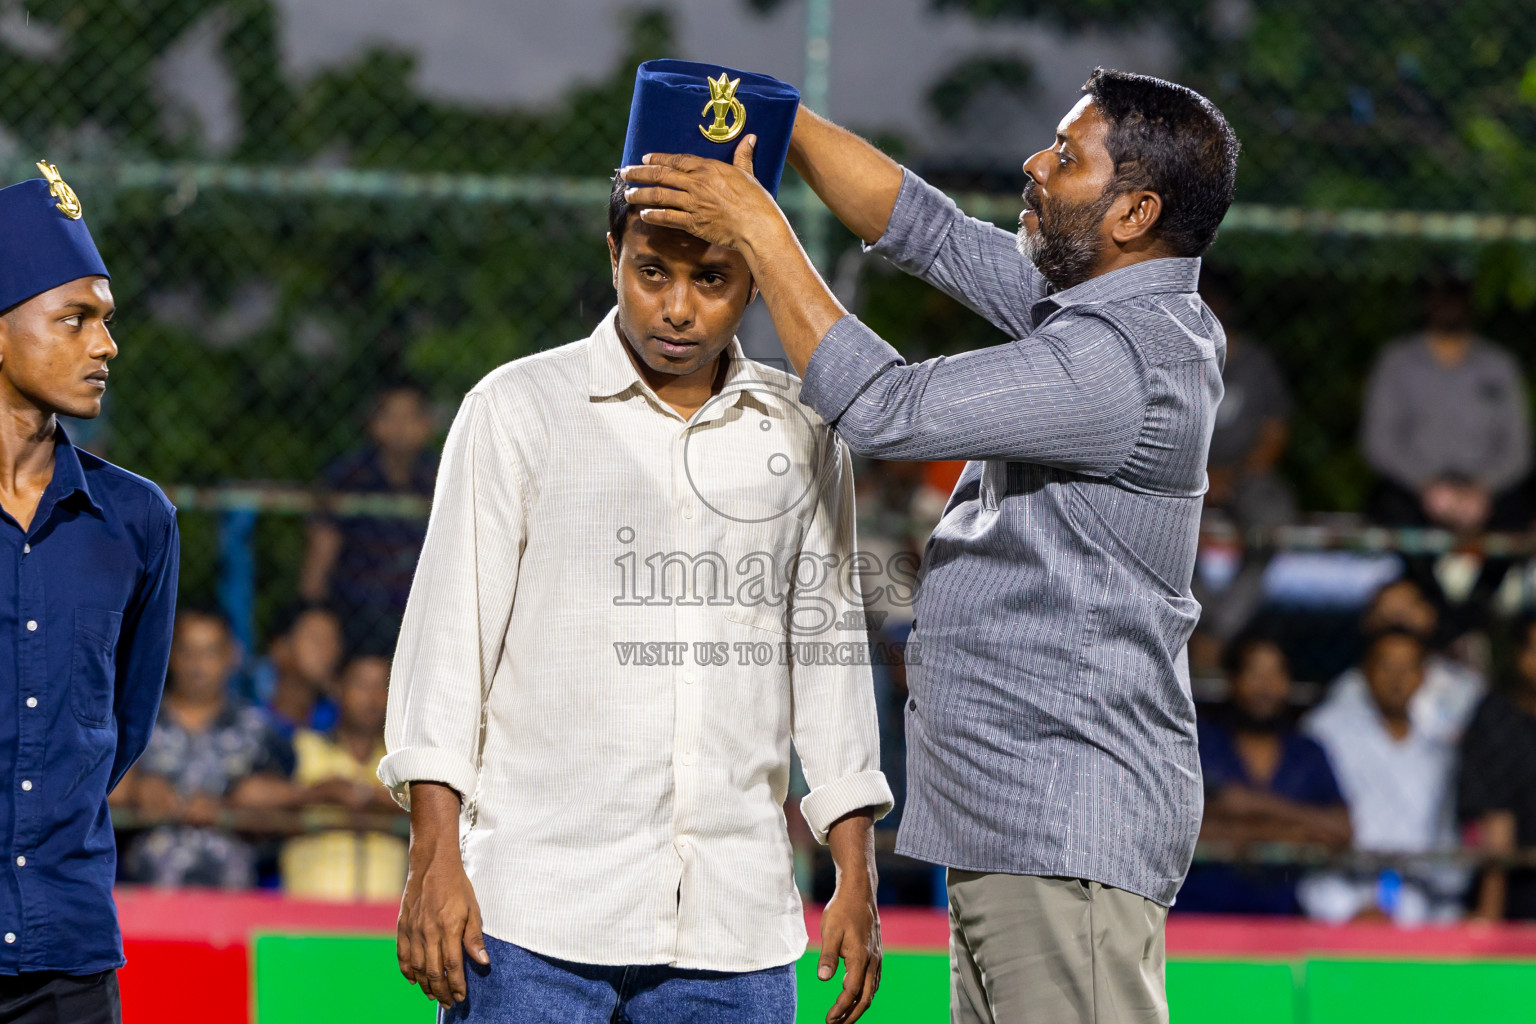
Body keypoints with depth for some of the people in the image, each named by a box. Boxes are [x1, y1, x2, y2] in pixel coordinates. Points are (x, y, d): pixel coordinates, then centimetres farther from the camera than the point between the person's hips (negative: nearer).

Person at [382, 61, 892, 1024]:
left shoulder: (802, 434, 11)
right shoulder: (520, 410, 3)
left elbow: (827, 649, 15)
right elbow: (451, 631, 1)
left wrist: (857, 876, 11)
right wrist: (436, 858, -6)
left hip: (738, 927, 3)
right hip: (538, 915, -3)